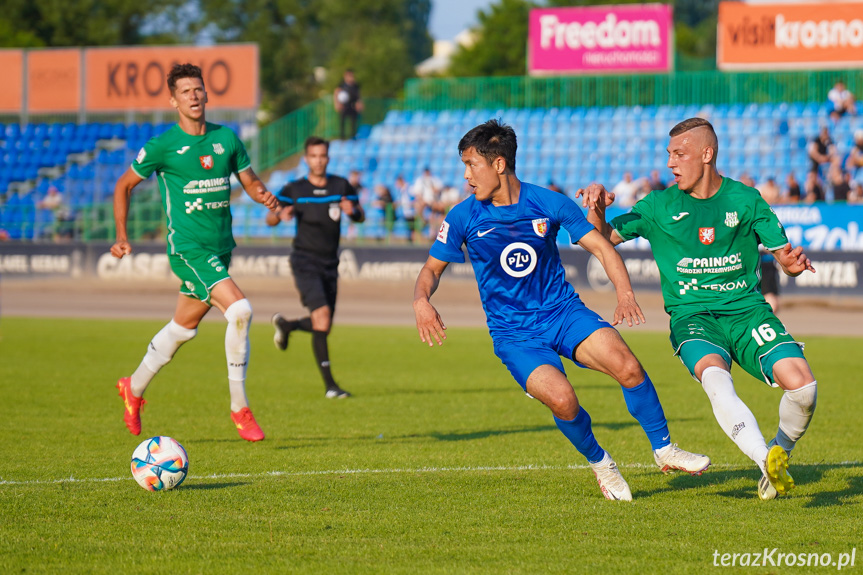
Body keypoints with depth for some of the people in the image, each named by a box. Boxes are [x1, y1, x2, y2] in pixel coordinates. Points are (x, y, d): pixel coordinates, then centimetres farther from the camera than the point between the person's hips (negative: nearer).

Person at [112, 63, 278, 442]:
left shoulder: (226, 138, 6)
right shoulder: (163, 146, -6)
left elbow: (250, 182, 14)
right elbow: (124, 186, 6)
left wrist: (264, 196, -10)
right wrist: (122, 236, 0)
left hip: (221, 247, 6)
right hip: (188, 248, -6)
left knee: (183, 328, 18)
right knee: (240, 309, -24)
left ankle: (134, 389, 41)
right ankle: (239, 408, -16)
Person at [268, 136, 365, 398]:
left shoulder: (341, 187, 4)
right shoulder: (294, 190, -3)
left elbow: (361, 216, 11)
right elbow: (270, 218, 4)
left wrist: (352, 211, -13)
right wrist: (281, 215, -20)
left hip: (330, 265, 5)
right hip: (305, 262, -5)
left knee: (323, 326, 10)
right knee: (322, 316, -20)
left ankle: (285, 325, 43)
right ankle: (329, 384, -18)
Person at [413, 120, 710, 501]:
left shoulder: (549, 204, -5)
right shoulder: (463, 219, -5)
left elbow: (600, 247, 0)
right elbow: (433, 268, 7)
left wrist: (625, 293, -16)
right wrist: (421, 300, -16)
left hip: (564, 312, 1)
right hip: (513, 334, -1)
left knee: (627, 367, -24)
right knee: (561, 399, -27)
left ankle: (664, 449, -3)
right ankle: (599, 464, 1)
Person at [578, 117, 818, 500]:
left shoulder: (745, 200, 7)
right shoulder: (660, 206, 7)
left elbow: (784, 257, 8)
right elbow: (605, 237, 11)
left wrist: (794, 261, -16)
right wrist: (596, 209, -10)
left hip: (747, 310, 1)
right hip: (692, 317, -1)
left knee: (801, 384, -20)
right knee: (715, 376, -36)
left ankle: (780, 454, 9)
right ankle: (766, 463, -45)